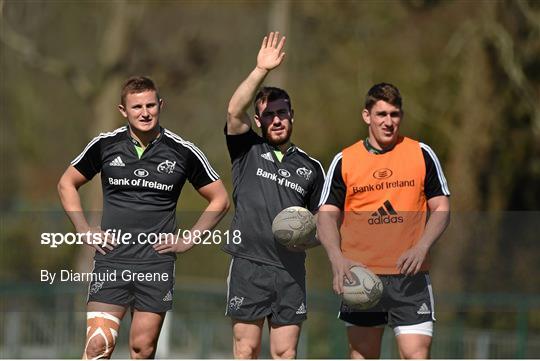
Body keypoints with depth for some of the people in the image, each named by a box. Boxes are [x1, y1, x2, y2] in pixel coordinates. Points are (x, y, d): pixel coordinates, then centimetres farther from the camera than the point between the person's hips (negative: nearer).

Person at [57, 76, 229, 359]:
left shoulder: (183, 152, 1)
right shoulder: (105, 145, 3)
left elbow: (220, 199, 10)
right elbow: (67, 184, 17)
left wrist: (188, 240, 3)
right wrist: (84, 231, 7)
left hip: (157, 262, 0)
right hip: (111, 261, 0)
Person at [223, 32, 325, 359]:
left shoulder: (311, 167, 14)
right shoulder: (247, 152, 7)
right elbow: (235, 111, -11)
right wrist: (261, 71, -22)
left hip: (291, 271, 2)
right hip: (248, 267, -2)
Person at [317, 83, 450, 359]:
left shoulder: (422, 154, 5)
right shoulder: (344, 161, 5)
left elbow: (441, 208, 6)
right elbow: (327, 214, 3)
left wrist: (421, 248, -12)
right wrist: (337, 258, -16)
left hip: (411, 276, -1)